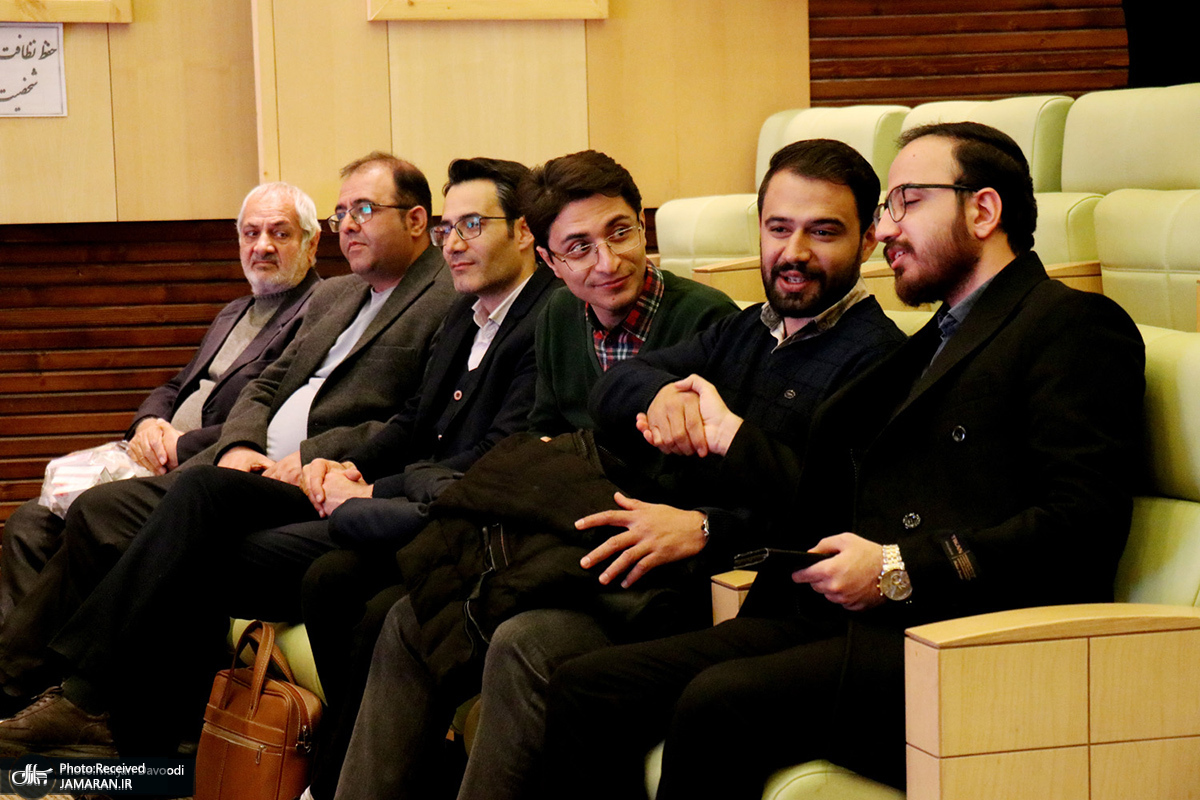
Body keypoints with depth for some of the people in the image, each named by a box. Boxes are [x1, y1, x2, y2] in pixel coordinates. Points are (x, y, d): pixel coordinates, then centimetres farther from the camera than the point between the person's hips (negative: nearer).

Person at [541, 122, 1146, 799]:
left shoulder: (1077, 326, 1)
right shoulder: (935, 344, 30)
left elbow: (1084, 523, -12)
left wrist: (901, 570, -16)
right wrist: (727, 436, 29)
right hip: (839, 618, 9)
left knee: (720, 700, -32)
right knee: (587, 687, -10)